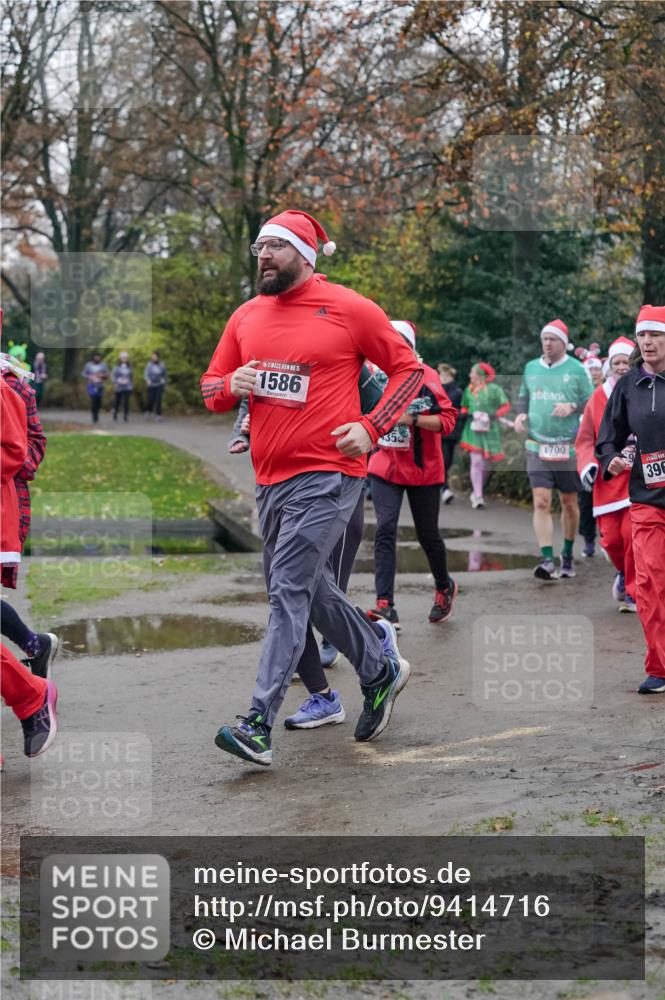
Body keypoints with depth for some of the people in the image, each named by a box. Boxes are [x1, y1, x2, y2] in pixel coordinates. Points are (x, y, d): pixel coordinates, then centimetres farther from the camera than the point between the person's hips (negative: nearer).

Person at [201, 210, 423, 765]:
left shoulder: (347, 308, -5)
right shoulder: (246, 317, 11)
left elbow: (408, 368, 2)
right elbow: (211, 388, 18)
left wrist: (371, 427, -9)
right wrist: (230, 386, -6)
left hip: (326, 475, -7)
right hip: (270, 479, 7)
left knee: (289, 591, -14)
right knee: (311, 589, 17)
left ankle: (260, 724, -16)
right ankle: (381, 670, 37)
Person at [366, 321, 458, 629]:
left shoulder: (426, 378, -13)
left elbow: (448, 419, -17)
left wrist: (412, 419, -27)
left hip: (423, 468, -3)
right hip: (385, 466, 3)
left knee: (427, 534, 10)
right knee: (385, 530, -13)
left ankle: (444, 587, 39)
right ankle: (385, 606, -18)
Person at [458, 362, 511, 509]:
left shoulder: (494, 389, -2)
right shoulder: (468, 390, 10)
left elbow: (506, 406, -1)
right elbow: (464, 408, 18)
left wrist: (494, 415, -16)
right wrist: (465, 414, -4)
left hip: (489, 430, -1)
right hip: (473, 429, 1)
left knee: (484, 464, 6)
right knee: (476, 461, -11)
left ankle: (477, 491, 26)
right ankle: (477, 496, -12)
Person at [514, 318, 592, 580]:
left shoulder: (576, 370, 0)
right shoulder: (531, 368, 10)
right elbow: (523, 398, 21)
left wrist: (572, 406, -17)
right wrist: (520, 414, 1)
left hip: (569, 448, -2)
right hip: (537, 447, 2)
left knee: (569, 503, 9)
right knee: (541, 503, -10)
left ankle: (567, 555, 27)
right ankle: (547, 559, -13)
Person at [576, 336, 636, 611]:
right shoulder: (599, 396, 6)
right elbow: (585, 439, 8)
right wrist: (587, 465, -8)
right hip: (608, 478, 2)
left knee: (631, 534, -12)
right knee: (610, 538, 1)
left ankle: (634, 591, 5)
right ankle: (624, 572, 34)